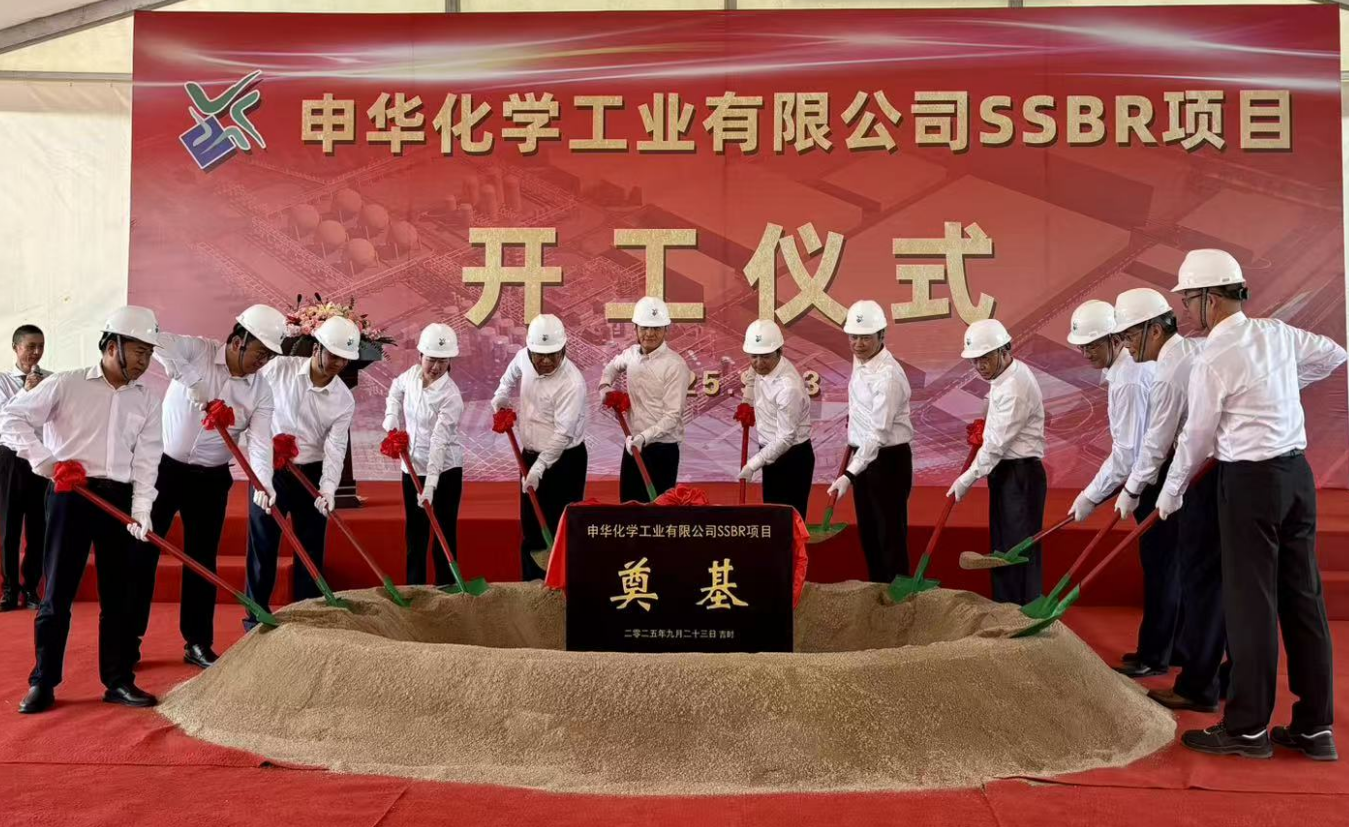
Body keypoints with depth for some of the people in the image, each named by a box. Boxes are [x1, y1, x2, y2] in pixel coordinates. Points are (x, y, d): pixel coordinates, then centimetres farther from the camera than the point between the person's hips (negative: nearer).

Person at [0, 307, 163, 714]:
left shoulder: (147, 400, 8)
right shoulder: (67, 383, -1)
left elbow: (146, 459, 3)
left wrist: (140, 508, -8)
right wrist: (40, 456, -16)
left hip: (120, 500, 3)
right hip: (70, 496, -3)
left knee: (118, 595, 6)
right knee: (58, 591, 2)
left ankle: (119, 681, 14)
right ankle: (43, 682, 14)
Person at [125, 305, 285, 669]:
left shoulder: (261, 392, -4)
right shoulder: (197, 350, -10)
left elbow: (260, 442, -13)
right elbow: (156, 341, -27)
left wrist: (263, 482, -31)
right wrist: (189, 379, -34)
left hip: (211, 479, 2)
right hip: (163, 467, -2)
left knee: (202, 559, 7)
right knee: (143, 551, 3)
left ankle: (198, 643, 18)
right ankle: (130, 636, 16)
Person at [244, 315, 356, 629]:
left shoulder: (344, 400, -5)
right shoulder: (278, 368, -9)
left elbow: (335, 447, -11)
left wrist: (328, 487, -27)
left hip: (312, 474, 2)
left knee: (311, 547, 7)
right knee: (263, 545, 4)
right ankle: (256, 615, 18)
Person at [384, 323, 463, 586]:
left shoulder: (451, 396, -22)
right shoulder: (412, 374, -4)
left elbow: (439, 441, -31)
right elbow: (396, 389, 21)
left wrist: (430, 485, -37)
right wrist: (392, 420, 6)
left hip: (444, 469, -6)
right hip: (412, 467, 6)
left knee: (444, 533, 0)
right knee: (414, 532, 14)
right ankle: (414, 587, 26)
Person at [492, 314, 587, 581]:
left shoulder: (572, 382, -25)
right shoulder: (524, 357, -4)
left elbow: (563, 433, -28)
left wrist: (539, 468, -33)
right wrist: (501, 394, 16)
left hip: (565, 460, -7)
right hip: (532, 455, 7)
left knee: (562, 529, -4)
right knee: (530, 525, 14)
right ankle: (531, 581, 26)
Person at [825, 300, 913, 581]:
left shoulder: (888, 375, -25)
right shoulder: (859, 360, 3)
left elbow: (879, 433, -30)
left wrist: (850, 474, -35)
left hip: (888, 458, -9)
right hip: (863, 454, 9)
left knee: (890, 534, -1)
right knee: (867, 531, 16)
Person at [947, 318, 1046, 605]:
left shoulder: (1016, 385, -22)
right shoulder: (1003, 375, 9)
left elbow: (998, 442, -22)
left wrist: (968, 478, -18)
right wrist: (984, 428, 10)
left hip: (1021, 475, -10)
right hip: (1004, 473, 10)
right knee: (1001, 548, 15)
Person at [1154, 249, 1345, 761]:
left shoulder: (1213, 359, -14)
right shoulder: (1277, 334, 7)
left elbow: (1198, 437, -7)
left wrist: (1170, 493, 8)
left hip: (1250, 479, -8)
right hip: (1297, 471, 8)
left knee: (1251, 602, 0)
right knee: (1303, 597, 11)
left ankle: (1248, 728, 9)